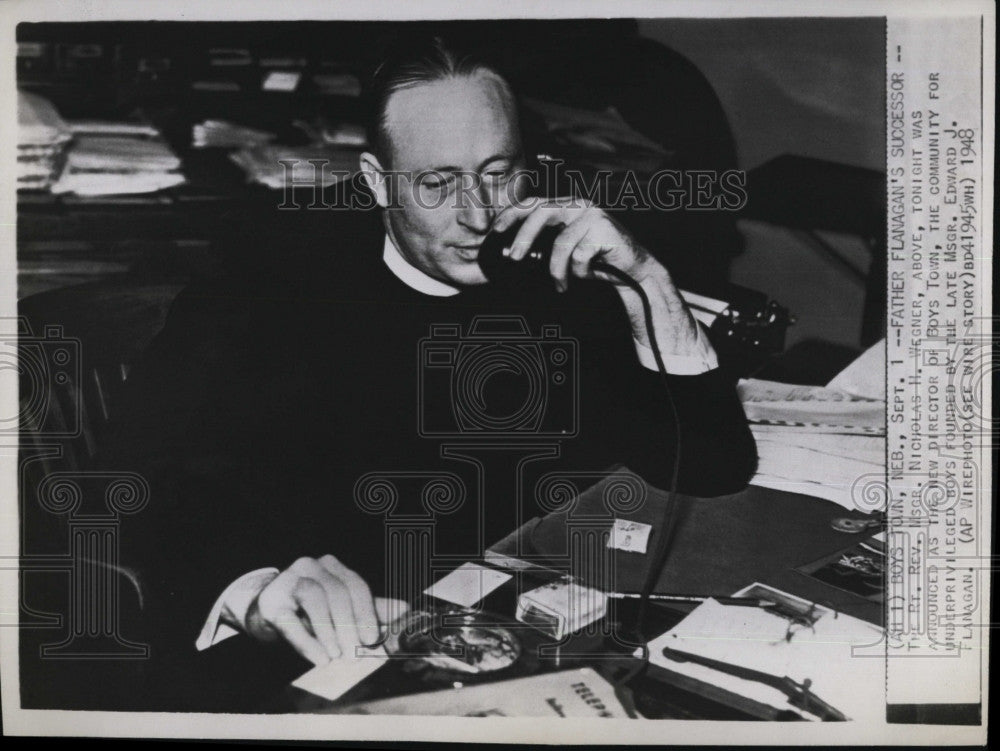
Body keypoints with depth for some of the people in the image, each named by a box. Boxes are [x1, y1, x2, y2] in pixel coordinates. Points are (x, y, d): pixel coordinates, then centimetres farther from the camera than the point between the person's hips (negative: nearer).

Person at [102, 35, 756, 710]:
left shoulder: (565, 283, 3)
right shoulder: (277, 279, -3)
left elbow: (718, 472, 1)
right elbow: (147, 472, -13)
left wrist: (646, 281, -9)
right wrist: (256, 591, -33)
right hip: (307, 664, -1)